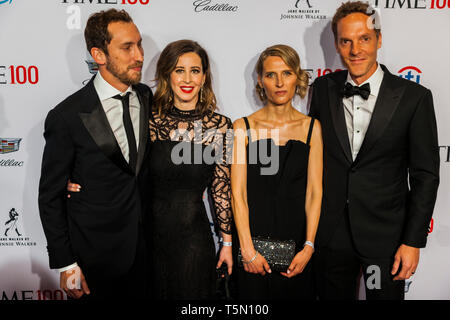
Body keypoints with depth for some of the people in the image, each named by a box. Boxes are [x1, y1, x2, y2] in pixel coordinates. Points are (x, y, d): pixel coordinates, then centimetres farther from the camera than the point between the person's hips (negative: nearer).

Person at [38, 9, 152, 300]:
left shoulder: (147, 97, -2)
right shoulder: (67, 117, -18)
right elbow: (50, 197, -10)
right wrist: (66, 264, -9)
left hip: (143, 244, 5)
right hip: (94, 254, -4)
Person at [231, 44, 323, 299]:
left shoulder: (312, 127, 3)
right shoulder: (244, 127, -2)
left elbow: (314, 192, -1)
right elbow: (238, 194, -6)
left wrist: (308, 247, -8)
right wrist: (248, 250, -11)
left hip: (297, 241, 2)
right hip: (254, 237, -1)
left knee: (297, 292, 13)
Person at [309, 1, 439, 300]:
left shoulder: (414, 96, -9)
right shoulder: (323, 88, -1)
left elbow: (425, 174, -6)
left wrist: (413, 241, -8)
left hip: (386, 236, -2)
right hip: (331, 231, 2)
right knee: (333, 295, 18)